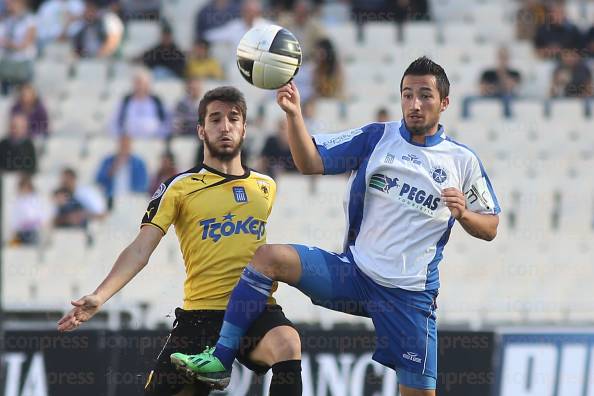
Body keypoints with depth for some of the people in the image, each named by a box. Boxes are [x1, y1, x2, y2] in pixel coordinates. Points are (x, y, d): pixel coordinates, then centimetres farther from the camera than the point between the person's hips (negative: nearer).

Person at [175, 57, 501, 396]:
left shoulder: (463, 161, 2)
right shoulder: (377, 137, 5)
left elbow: (490, 228, 6)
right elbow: (312, 163, -2)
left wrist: (464, 213, -15)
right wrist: (294, 115, -18)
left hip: (410, 294, -1)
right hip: (355, 271, 1)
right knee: (269, 256, -18)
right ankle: (221, 360, -14)